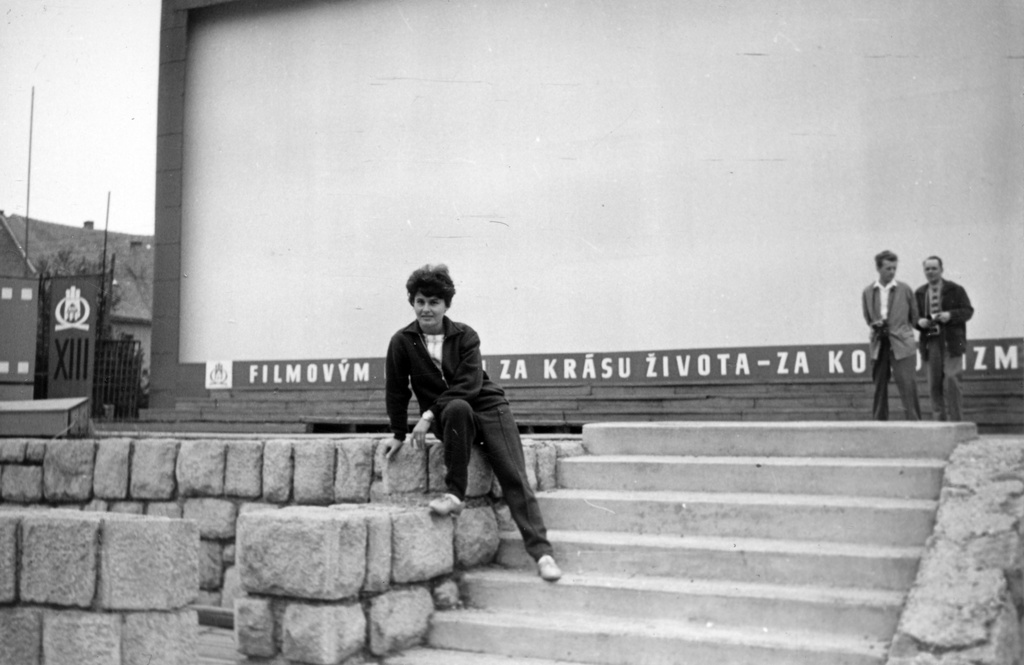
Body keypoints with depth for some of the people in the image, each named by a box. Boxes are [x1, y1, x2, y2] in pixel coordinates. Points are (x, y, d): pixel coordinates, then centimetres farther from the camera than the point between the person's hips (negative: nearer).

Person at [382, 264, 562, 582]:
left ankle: (541, 551, -18)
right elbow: (396, 392, 4)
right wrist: (399, 434, 7)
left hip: (487, 406, 1)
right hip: (449, 416, -1)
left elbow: (470, 383, -15)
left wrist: (429, 415, -22)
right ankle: (456, 494, -29)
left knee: (514, 476, -15)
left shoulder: (465, 336, -5)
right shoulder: (402, 342, -4)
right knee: (458, 408, -38)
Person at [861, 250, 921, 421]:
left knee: (907, 386, -6)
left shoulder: (905, 290, 3)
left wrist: (901, 332, 5)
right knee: (879, 389, 5)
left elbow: (914, 317, 11)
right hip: (879, 346, 2)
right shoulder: (868, 292, 8)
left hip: (902, 346, -2)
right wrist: (875, 325, -1)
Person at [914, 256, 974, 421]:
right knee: (934, 385, 1)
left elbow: (968, 311, 0)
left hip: (951, 341, -3)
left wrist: (950, 315, -16)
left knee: (951, 382, -11)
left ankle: (956, 422, -3)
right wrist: (919, 322, -6)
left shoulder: (955, 289, 4)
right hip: (931, 343, 3)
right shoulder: (919, 293, 13)